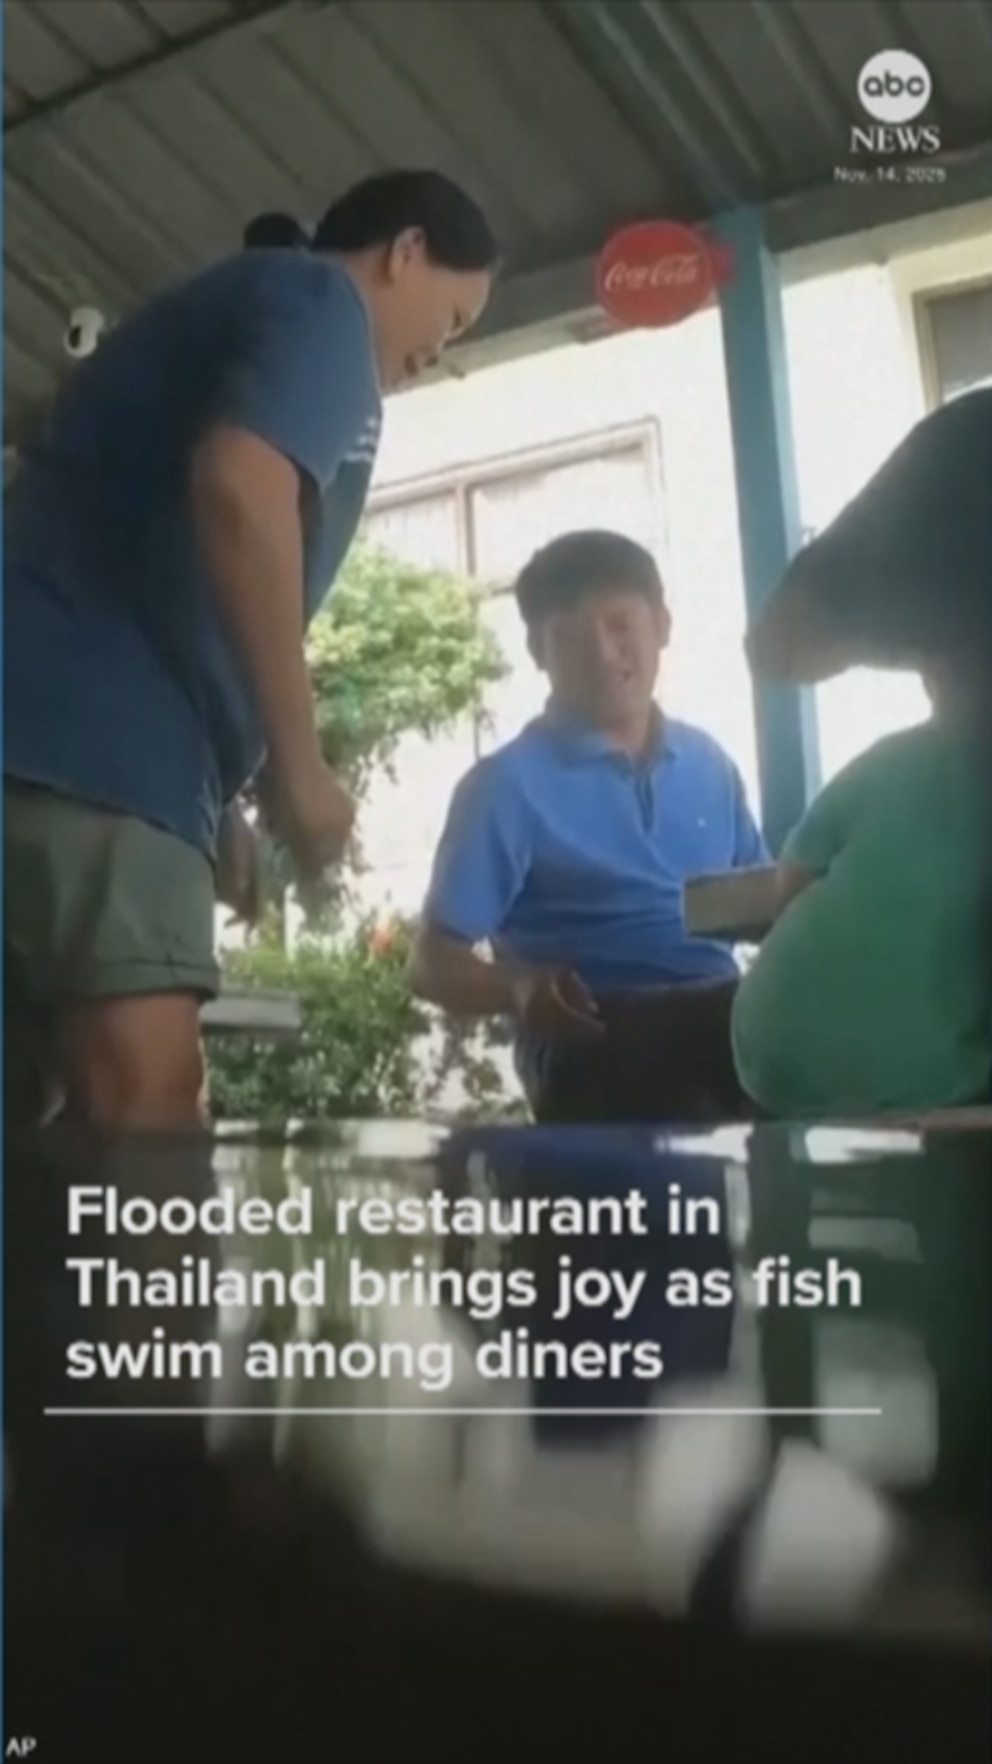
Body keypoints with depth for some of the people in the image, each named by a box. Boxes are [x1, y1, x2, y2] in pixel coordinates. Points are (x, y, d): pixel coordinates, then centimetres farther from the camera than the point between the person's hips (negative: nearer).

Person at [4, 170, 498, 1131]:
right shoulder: (322, 301, 4)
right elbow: (238, 488, -18)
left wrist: (215, 805, 23)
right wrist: (297, 765, -12)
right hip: (94, 742, -10)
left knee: (105, 1127, 9)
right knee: (144, 1127, -16)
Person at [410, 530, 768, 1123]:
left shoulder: (707, 762, 17)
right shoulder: (509, 783, 2)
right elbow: (435, 964, 0)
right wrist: (521, 990, -21)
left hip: (721, 1015, 6)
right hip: (595, 1039, -5)